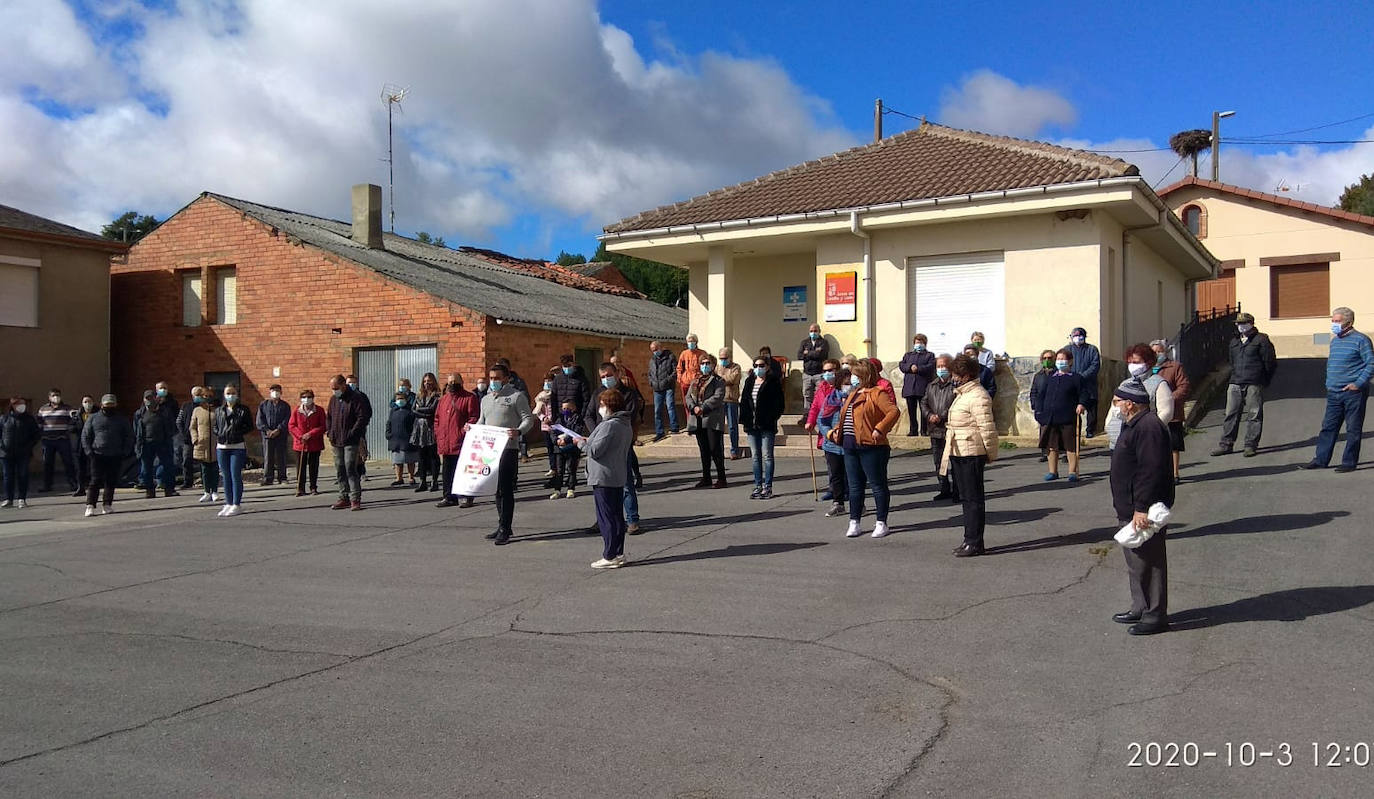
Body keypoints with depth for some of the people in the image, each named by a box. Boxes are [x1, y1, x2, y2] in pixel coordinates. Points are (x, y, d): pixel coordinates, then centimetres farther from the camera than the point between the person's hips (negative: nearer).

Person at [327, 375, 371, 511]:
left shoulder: (356, 398, -7)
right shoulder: (333, 399, 14)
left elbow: (363, 418, -12)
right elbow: (329, 417, 23)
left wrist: (353, 434, -15)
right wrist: (330, 433, 10)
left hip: (351, 441, -7)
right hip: (336, 441, 7)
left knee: (350, 468, -12)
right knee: (340, 470, 9)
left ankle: (355, 499, -9)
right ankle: (344, 498, 17)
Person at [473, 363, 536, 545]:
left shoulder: (516, 396, -1)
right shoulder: (486, 399, 19)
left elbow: (528, 419, -6)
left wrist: (519, 431, -24)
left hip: (508, 448, -7)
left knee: (506, 489, -9)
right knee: (497, 489, 12)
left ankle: (504, 530, -6)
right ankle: (502, 527, 20)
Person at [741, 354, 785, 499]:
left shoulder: (773, 382, -3)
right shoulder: (749, 382, 13)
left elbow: (778, 403, -6)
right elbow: (744, 401, 14)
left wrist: (773, 418, -13)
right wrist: (744, 419, 4)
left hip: (767, 425, -5)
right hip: (752, 424, 5)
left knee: (767, 456, -2)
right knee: (756, 456, 10)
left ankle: (767, 487, 2)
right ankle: (758, 486, 16)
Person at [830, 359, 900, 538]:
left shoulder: (876, 393, -9)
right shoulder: (852, 394, 19)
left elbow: (894, 411, -19)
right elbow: (843, 415, 28)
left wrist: (879, 429, -24)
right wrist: (837, 430, 12)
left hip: (870, 447, -8)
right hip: (850, 446, 9)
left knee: (877, 485, 1)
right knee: (854, 486, 11)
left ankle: (881, 524, 8)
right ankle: (854, 524, 17)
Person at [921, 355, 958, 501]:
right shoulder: (931, 386, 15)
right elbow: (924, 403, 14)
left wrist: (941, 416, -19)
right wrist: (930, 415, -5)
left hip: (952, 430, -7)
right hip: (935, 431, 7)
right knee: (939, 463, 13)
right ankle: (945, 490, 24)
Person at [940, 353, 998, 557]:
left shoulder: (977, 396, -16)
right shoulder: (963, 394, 17)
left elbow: (987, 428, -19)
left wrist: (990, 454, -12)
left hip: (971, 454, -10)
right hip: (958, 454, 10)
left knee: (973, 499, -4)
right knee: (965, 497, 14)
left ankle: (974, 543, 1)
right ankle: (970, 539, 22)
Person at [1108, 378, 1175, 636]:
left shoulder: (1148, 427, -20)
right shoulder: (1133, 425, 15)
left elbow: (1151, 471, -26)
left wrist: (1141, 508, -26)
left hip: (1143, 511, -11)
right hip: (1131, 510, 11)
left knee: (1148, 562, -3)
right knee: (1136, 561, 18)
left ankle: (1155, 616, 4)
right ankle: (1140, 609, 29)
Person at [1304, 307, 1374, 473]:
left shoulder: (1360, 340, -7)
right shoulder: (1334, 340, 15)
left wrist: (1358, 384, -15)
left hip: (1353, 393, -7)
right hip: (1334, 393, 7)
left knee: (1353, 429, 1)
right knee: (1328, 427, 7)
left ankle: (1349, 462, 6)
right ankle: (1321, 459, 11)